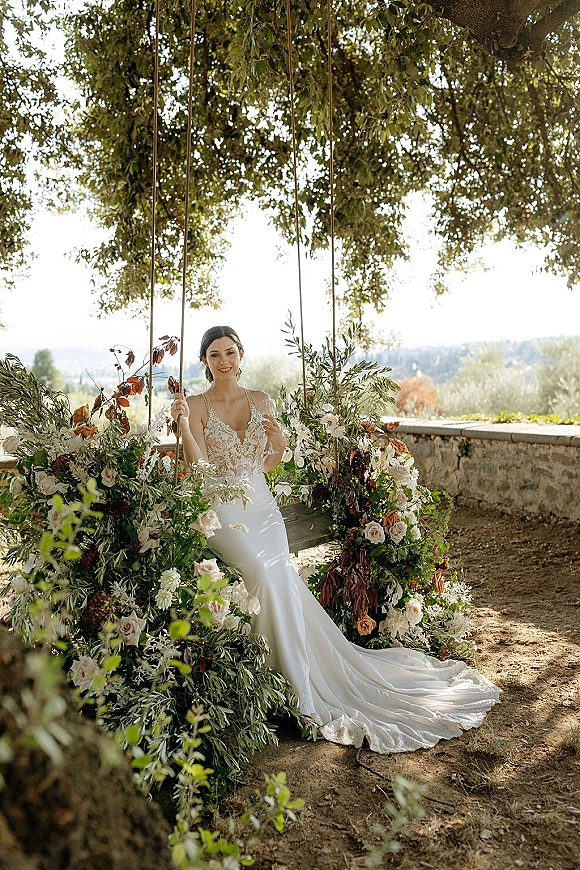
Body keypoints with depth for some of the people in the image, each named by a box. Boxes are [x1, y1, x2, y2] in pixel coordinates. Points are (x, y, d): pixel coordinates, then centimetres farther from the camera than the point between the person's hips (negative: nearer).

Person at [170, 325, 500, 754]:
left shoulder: (260, 400, 11)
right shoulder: (197, 405, 0)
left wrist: (279, 441, -6)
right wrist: (183, 424, -24)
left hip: (261, 506, 3)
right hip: (222, 512, -3)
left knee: (275, 575, -21)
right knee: (266, 574, -26)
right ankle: (298, 689, -13)